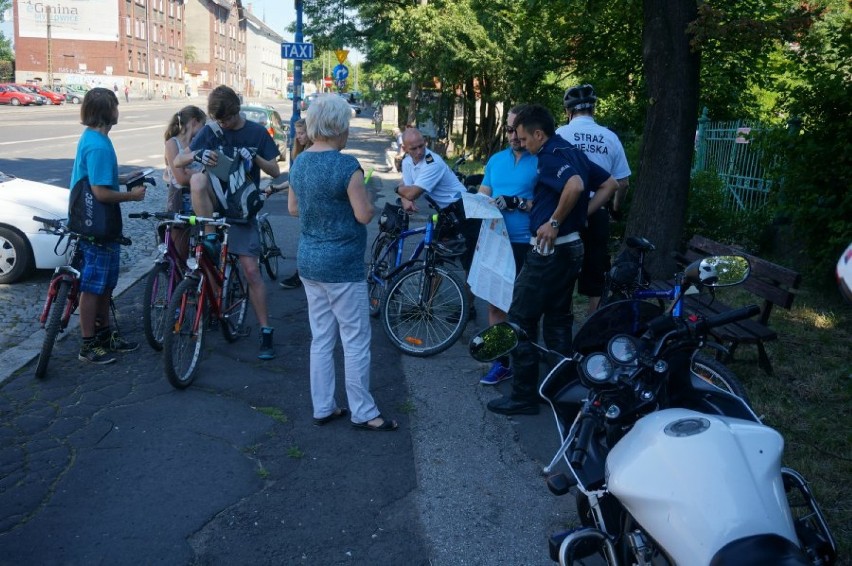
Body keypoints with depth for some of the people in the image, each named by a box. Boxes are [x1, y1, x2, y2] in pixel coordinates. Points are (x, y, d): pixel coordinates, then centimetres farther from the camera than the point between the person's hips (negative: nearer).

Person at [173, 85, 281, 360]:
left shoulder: (256, 132, -1)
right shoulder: (210, 131, -1)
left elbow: (275, 170, 0)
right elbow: (177, 161, -5)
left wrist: (254, 157, -20)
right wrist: (197, 154, -27)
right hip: (216, 201, 1)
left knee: (251, 270, -6)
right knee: (197, 179, -34)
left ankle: (266, 331, 4)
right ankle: (210, 239, -22)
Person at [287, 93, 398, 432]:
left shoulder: (299, 163, 5)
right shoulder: (346, 166, -18)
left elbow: (293, 208, 14)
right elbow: (364, 215, -16)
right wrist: (363, 195, 2)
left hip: (309, 260, 8)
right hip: (342, 264, -8)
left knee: (321, 338, 14)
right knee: (356, 340, 3)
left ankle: (322, 408, 22)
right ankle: (363, 413, 13)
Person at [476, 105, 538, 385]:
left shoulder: (540, 161, -5)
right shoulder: (496, 160, 12)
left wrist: (517, 203, -21)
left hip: (526, 245, -5)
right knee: (495, 302, 8)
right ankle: (500, 361, 18)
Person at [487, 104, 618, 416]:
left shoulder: (550, 156, -16)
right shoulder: (572, 152, 12)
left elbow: (575, 185, -35)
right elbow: (610, 184, 18)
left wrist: (555, 221, -24)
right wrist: (581, 214, 11)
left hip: (549, 250, -10)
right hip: (571, 247, 10)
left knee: (521, 321, -1)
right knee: (557, 319, 17)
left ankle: (523, 396, 6)